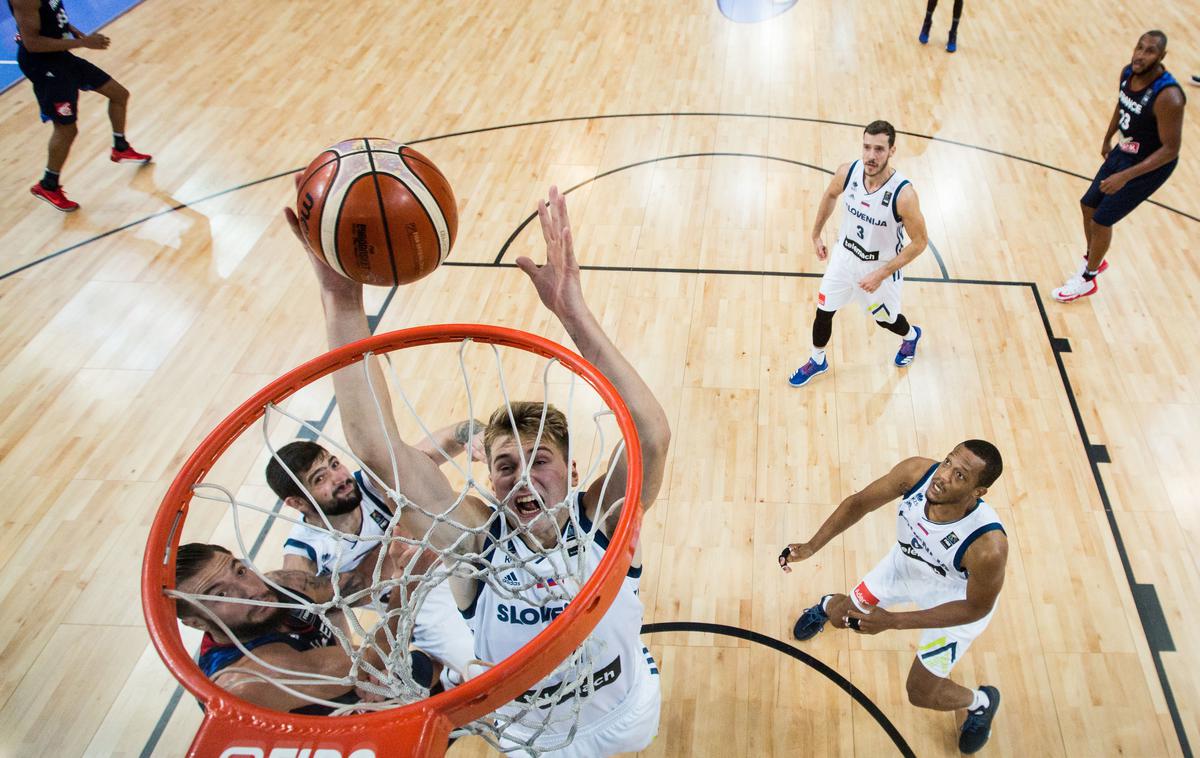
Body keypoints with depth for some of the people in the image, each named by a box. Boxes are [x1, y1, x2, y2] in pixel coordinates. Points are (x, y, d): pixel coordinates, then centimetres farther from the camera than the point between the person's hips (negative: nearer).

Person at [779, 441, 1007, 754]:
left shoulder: (988, 547, -44)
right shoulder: (916, 471, -34)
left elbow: (976, 608, -26)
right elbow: (859, 503, -16)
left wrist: (892, 621, -28)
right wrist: (811, 546, -21)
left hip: (955, 601, -4)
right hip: (906, 562, 4)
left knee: (921, 694, 9)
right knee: (841, 615, 21)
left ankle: (982, 701, 43)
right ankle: (827, 606, 61)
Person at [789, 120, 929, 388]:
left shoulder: (903, 194, -34)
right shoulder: (847, 172, -20)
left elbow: (919, 242, -21)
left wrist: (881, 274, -24)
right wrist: (816, 234, 11)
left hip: (881, 266, -3)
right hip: (844, 255, 4)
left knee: (885, 319, 21)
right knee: (823, 311, 13)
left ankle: (911, 336, 58)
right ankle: (817, 361, 41)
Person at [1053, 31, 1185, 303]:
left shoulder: (1168, 97, -33)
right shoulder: (1127, 73, -10)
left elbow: (1171, 149, -28)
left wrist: (1125, 176, -33)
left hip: (1150, 165, -8)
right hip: (1123, 151, 8)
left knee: (1101, 220, -2)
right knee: (1088, 205, 16)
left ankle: (1088, 280, 21)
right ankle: (1094, 261, 41)